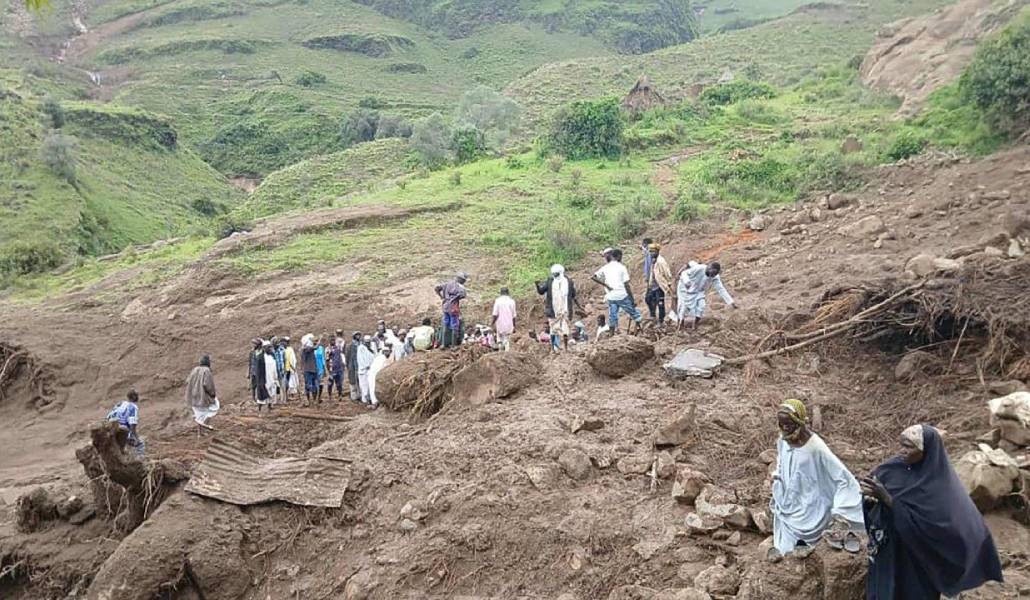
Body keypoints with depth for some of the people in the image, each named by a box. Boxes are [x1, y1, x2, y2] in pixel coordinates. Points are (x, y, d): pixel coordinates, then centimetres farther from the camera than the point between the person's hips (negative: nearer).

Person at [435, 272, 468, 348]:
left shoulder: (448, 283, 10)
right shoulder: (460, 286, -9)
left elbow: (437, 288, 9)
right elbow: (462, 294, -27)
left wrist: (442, 297, 11)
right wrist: (457, 298, -8)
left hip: (445, 306, 7)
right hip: (453, 308, -7)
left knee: (446, 326, 14)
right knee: (455, 326, 1)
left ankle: (445, 343, 18)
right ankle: (454, 344, 2)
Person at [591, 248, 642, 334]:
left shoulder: (605, 268, 7)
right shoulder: (621, 267, -4)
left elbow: (593, 277, -3)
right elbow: (626, 285, -8)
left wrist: (605, 285, -3)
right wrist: (633, 300, -3)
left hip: (610, 297, 4)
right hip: (622, 296, -4)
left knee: (612, 318, 10)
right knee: (634, 313, 10)